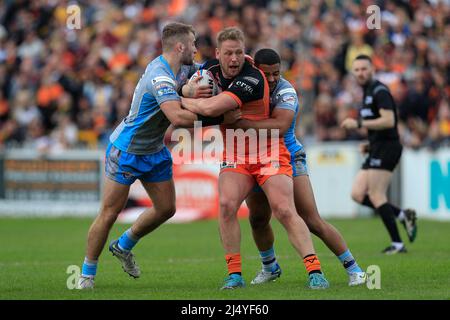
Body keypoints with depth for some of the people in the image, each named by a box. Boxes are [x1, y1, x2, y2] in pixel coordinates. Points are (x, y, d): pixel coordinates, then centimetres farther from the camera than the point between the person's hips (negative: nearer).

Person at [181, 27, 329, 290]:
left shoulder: (252, 79, -26)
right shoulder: (211, 69, -3)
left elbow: (212, 108, -34)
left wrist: (182, 100, -18)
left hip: (268, 151, -5)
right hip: (235, 154, 5)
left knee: (285, 211, -17)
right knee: (226, 205, -18)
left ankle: (315, 271, -15)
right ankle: (235, 274, -10)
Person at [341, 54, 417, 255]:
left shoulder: (379, 91, -11)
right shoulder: (367, 93, 21)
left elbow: (389, 121, -23)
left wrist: (359, 123, -22)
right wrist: (370, 144, 15)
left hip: (386, 148, -10)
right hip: (377, 151, 10)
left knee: (375, 195, -11)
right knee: (357, 194, 3)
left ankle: (397, 244, -7)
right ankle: (403, 216, 8)